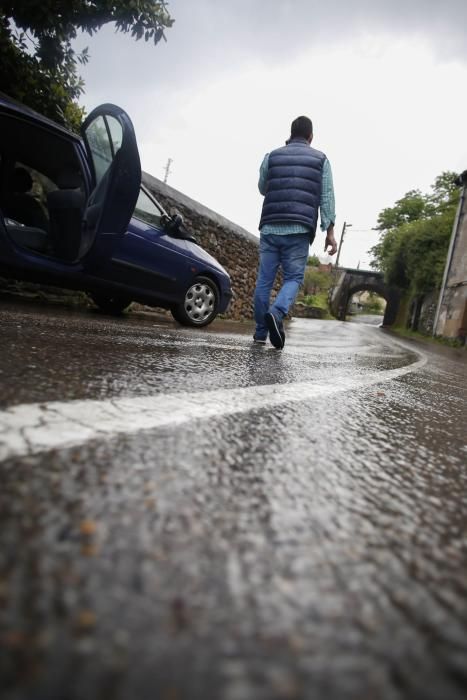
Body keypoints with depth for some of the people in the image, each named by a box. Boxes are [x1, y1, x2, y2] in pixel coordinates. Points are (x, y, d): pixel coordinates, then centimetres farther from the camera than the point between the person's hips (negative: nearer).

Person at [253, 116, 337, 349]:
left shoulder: (272, 156, 13)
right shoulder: (320, 159, 10)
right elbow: (327, 197, 3)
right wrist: (329, 231, 0)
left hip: (270, 228, 2)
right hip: (299, 230, -1)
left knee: (264, 279, 5)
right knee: (293, 278, 4)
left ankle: (260, 333, 6)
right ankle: (277, 313, -25)